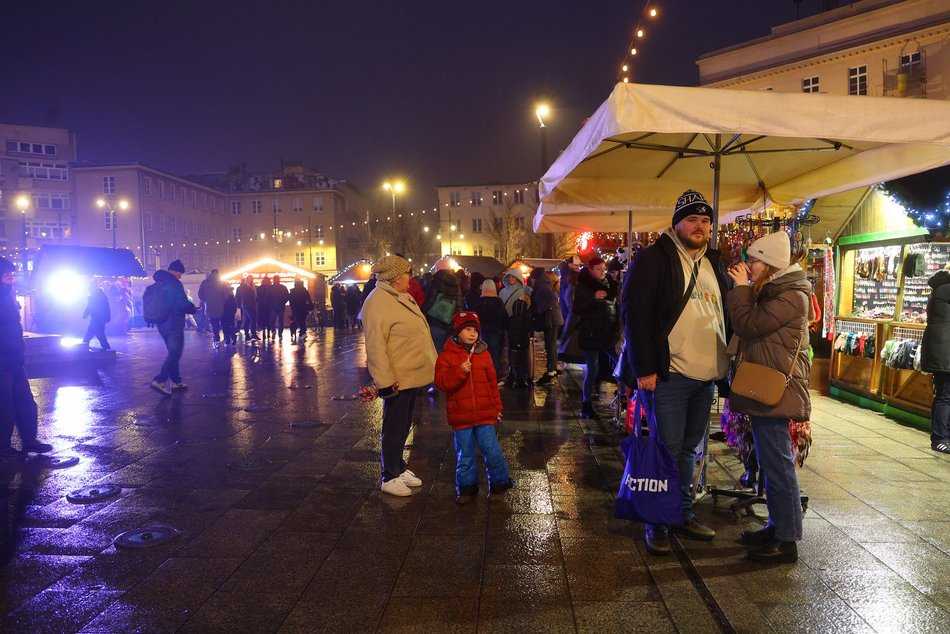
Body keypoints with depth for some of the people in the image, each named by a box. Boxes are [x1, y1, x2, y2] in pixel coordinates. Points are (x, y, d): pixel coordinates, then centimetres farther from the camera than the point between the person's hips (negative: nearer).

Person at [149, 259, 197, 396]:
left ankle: (175, 381, 20)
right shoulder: (174, 283, -13)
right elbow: (183, 304, -19)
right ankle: (159, 380, -18)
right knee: (175, 353, -8)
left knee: (173, 353, 17)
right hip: (174, 324, -9)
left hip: (162, 324, 9)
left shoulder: (158, 284, 14)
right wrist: (193, 309, 0)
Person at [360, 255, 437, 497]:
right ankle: (389, 478, 17)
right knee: (394, 429, 3)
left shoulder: (402, 297, 11)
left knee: (404, 427, 20)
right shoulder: (377, 302, -20)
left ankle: (399, 468, 34)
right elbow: (375, 346, -23)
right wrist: (385, 381, -25)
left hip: (412, 376, 9)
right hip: (397, 380, -9)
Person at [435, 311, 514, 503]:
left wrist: (497, 407, 12)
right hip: (460, 415, -1)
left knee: (491, 450, 1)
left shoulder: (484, 354, 5)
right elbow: (441, 382, -12)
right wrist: (460, 371, -25)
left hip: (485, 414, 1)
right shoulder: (447, 356, -4)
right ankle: (467, 486, 26)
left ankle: (499, 482, 21)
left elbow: (492, 382, 11)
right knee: (465, 454, 10)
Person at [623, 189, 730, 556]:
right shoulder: (654, 259, -6)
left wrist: (726, 364, 16)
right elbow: (634, 313, -13)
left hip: (706, 377, 7)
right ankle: (657, 522, 12)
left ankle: (683, 513, 29)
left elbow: (727, 313, 25)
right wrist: (644, 369, -17)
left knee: (689, 448, 16)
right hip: (669, 375, -7)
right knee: (668, 448, -2)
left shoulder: (713, 264, 16)